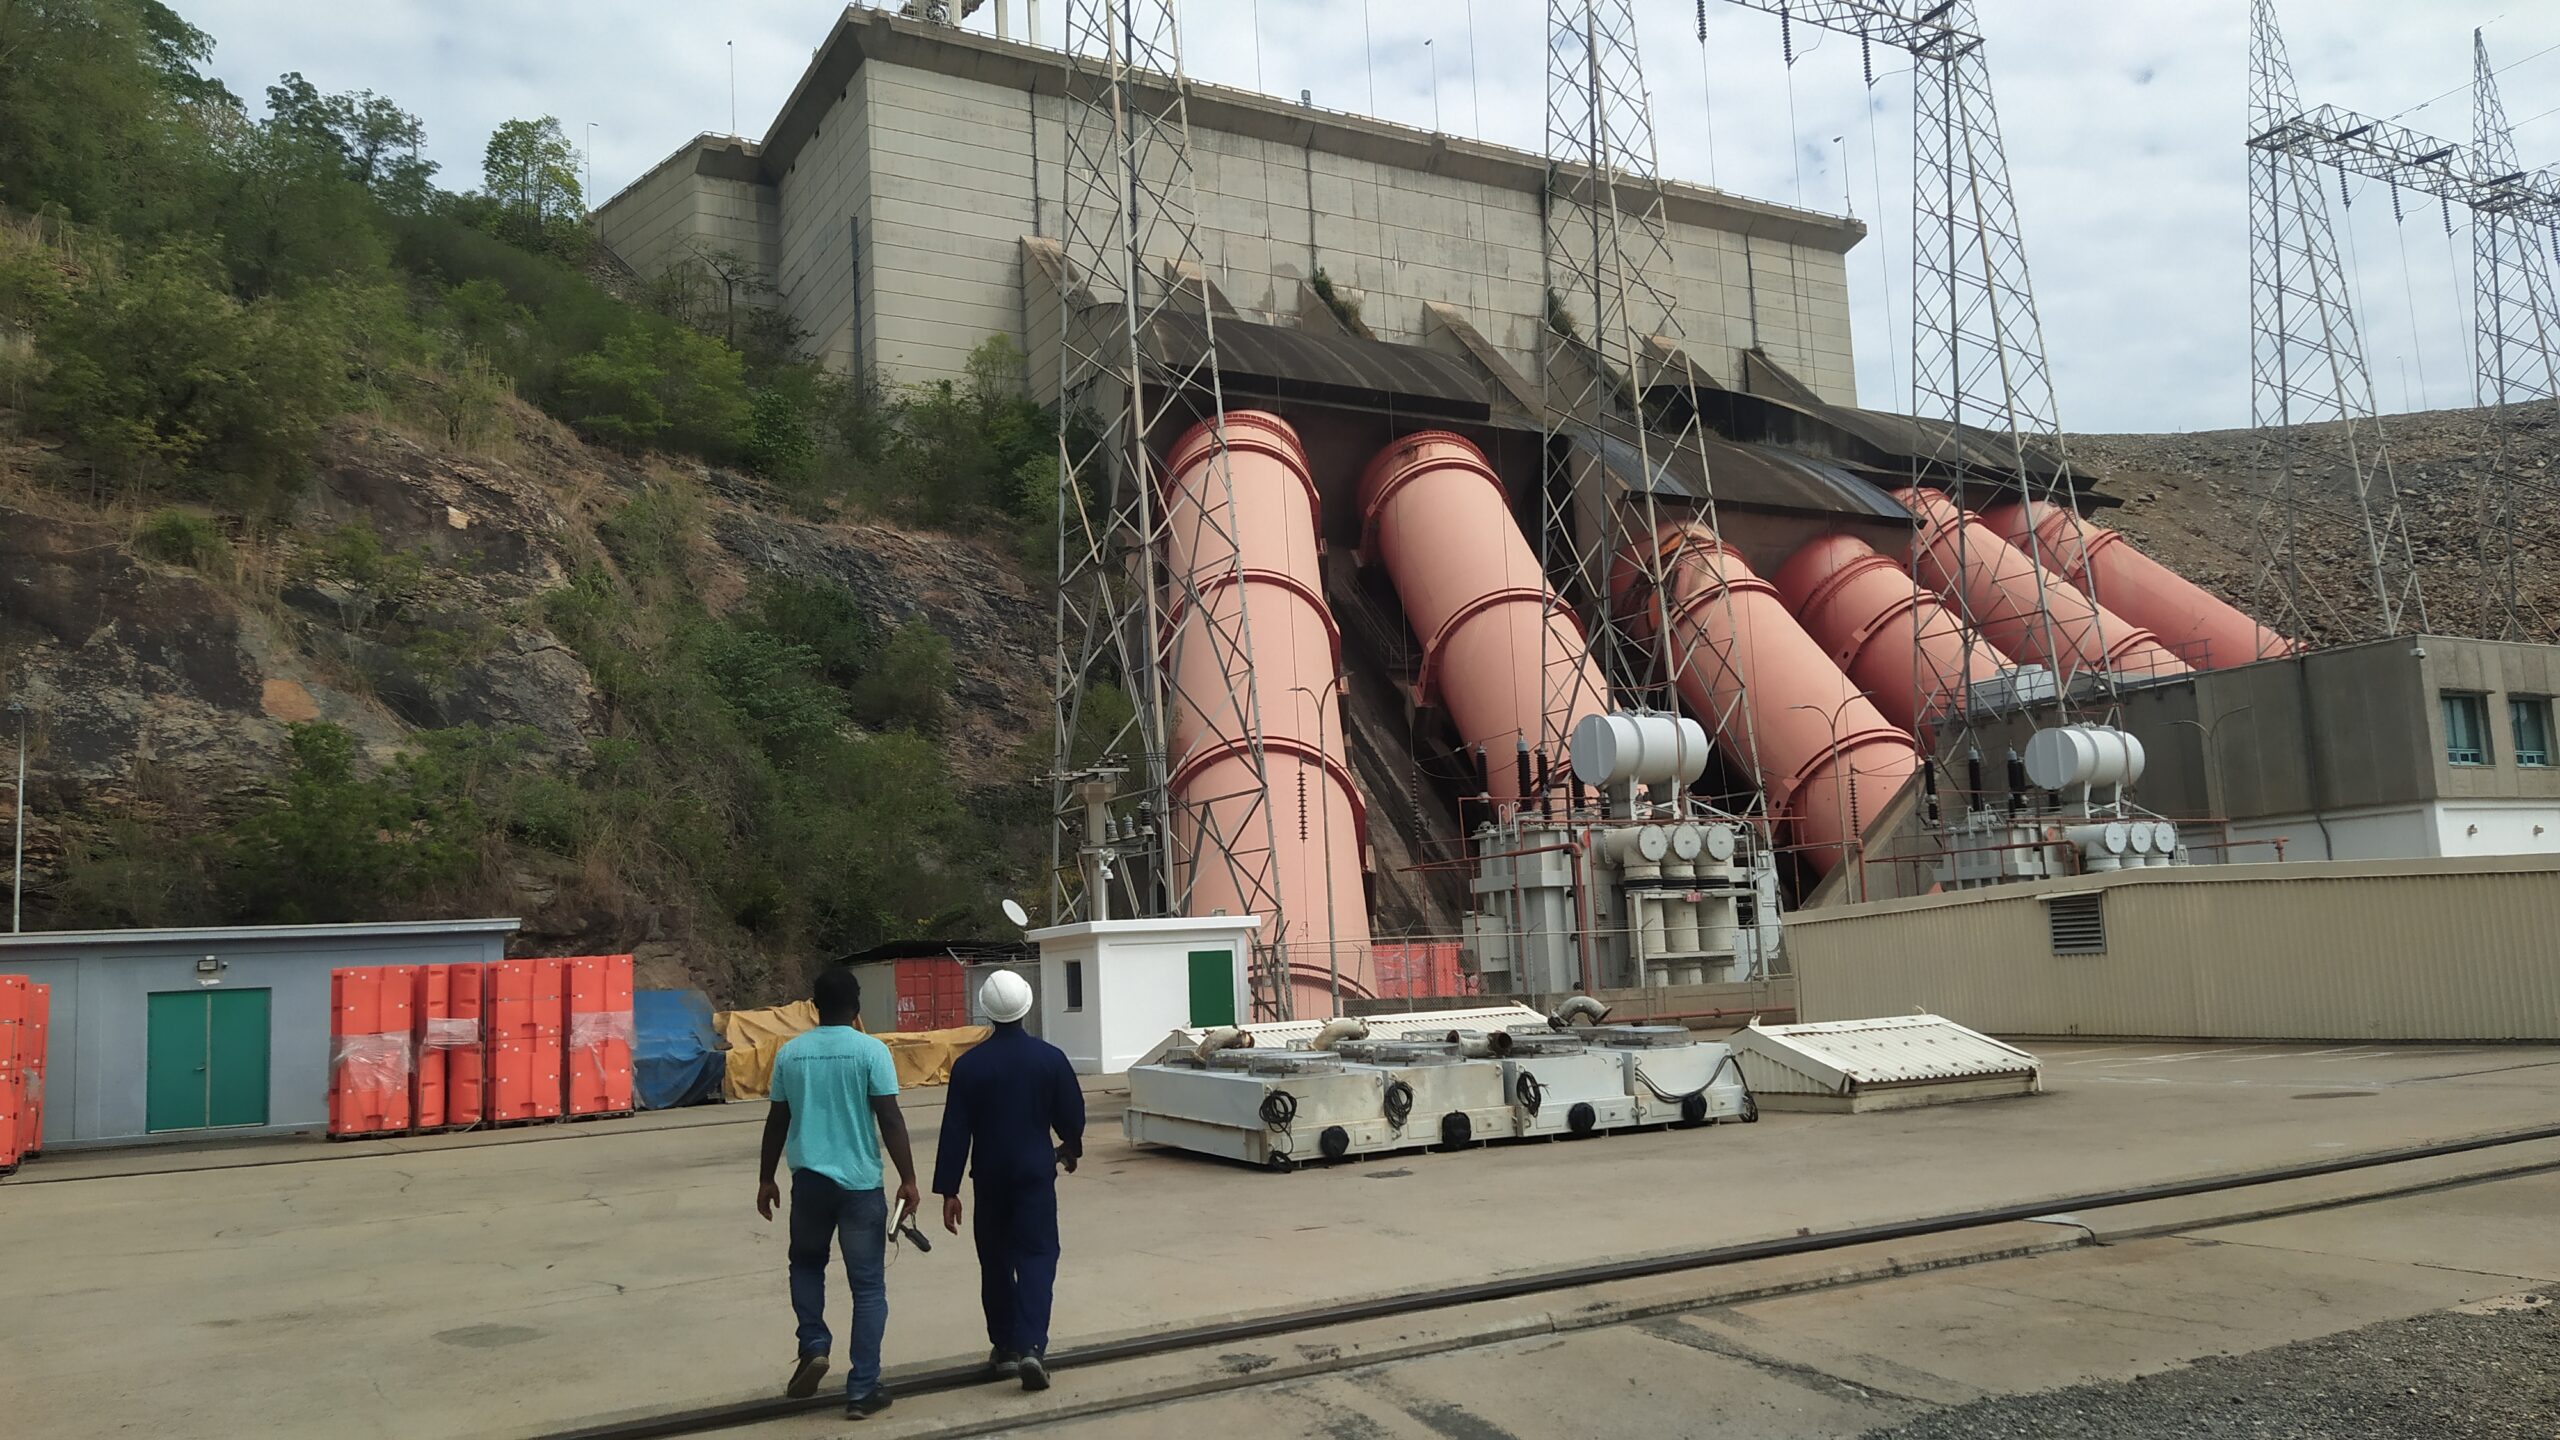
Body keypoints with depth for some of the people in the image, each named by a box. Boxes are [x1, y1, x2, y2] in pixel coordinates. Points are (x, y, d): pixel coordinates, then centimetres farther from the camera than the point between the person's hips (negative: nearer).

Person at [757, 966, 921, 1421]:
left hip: (809, 1179, 3)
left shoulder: (790, 1052, 2)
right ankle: (862, 1390, 7)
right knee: (868, 1286, 6)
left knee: (807, 1263, 28)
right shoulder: (870, 1051, -10)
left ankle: (814, 1346, 11)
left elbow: (777, 1122, 8)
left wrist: (767, 1179, 18)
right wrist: (908, 1179, -6)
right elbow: (890, 1121, -12)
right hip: (860, 1183, -3)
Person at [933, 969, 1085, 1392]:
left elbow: (955, 1131, -7)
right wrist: (1070, 1147, 23)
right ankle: (1030, 1345, -15)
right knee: (1037, 1255, 0)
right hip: (1035, 1172, -1)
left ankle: (1004, 1347, 21)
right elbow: (1071, 1115, 2)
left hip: (989, 1176, 1)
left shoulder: (969, 1065, -7)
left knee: (996, 1260, 14)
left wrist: (948, 1190, -4)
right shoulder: (1050, 1058, -7)